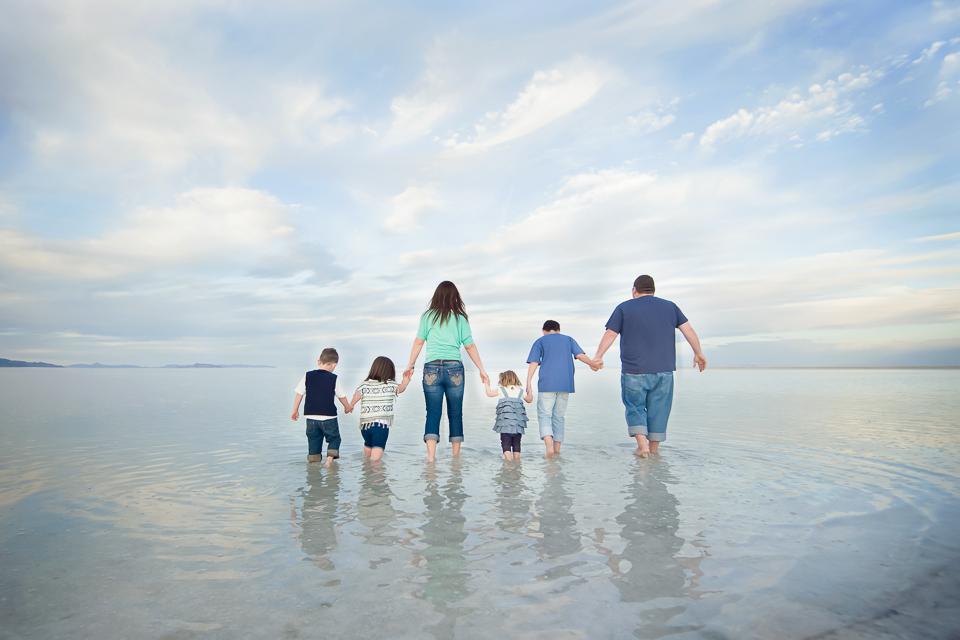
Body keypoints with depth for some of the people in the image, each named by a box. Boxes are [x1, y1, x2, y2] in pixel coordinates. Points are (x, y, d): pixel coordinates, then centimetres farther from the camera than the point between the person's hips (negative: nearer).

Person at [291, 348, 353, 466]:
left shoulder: (307, 376, 2)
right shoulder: (334, 379, -5)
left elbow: (299, 394, 6)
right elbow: (342, 397, 7)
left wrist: (295, 411, 18)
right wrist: (348, 407, 26)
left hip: (311, 416, 3)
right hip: (329, 417, -2)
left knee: (313, 440, 14)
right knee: (334, 438, 11)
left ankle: (314, 461, 14)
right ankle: (330, 457, -8)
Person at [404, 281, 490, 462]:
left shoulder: (428, 316, 5)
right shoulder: (460, 318, 5)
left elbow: (418, 342, 2)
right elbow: (470, 347, 4)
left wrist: (411, 365, 12)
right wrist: (482, 370, 10)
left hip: (432, 368, 0)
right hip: (454, 368, 0)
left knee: (432, 413, 1)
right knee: (455, 413, 10)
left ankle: (431, 456, -10)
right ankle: (456, 456, 17)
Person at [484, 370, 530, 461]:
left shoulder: (501, 390, 1)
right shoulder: (520, 391, 11)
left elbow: (489, 393, 1)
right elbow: (529, 399, 25)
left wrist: (487, 384, 17)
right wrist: (529, 393, 45)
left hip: (505, 422, -3)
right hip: (518, 423, 3)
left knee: (505, 442, 1)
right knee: (516, 442, 12)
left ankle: (508, 459, -6)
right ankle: (516, 459, 18)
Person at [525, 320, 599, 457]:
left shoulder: (540, 341, 11)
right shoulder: (568, 339, 18)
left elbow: (533, 364, 1)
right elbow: (580, 355, 4)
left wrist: (528, 387, -2)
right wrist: (594, 364, 22)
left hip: (547, 384, -3)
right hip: (565, 384, 3)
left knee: (544, 415, -3)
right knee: (558, 416, 12)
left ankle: (549, 445, -26)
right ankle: (557, 450, 13)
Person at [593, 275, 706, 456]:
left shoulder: (624, 308, 3)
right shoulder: (669, 307, 10)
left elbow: (610, 334, -1)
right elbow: (688, 330, 8)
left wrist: (598, 356, 7)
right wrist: (698, 353, 16)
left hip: (634, 371, -2)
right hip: (663, 370, 2)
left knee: (635, 408, 10)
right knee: (658, 410, 9)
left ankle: (642, 445, -4)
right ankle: (654, 450, 15)